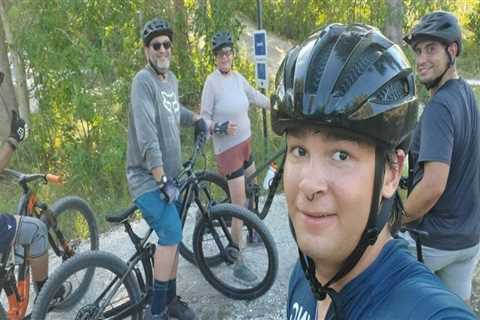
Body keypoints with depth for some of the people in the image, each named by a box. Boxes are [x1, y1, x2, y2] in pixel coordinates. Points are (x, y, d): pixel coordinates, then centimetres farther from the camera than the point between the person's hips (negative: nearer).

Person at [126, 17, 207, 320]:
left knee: (172, 238, 12)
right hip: (148, 177, -8)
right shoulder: (143, 80, -15)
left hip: (170, 173, 8)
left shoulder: (172, 78, 9)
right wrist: (162, 180, -25)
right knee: (171, 233, -18)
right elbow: (147, 136, -23)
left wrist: (197, 118, 26)